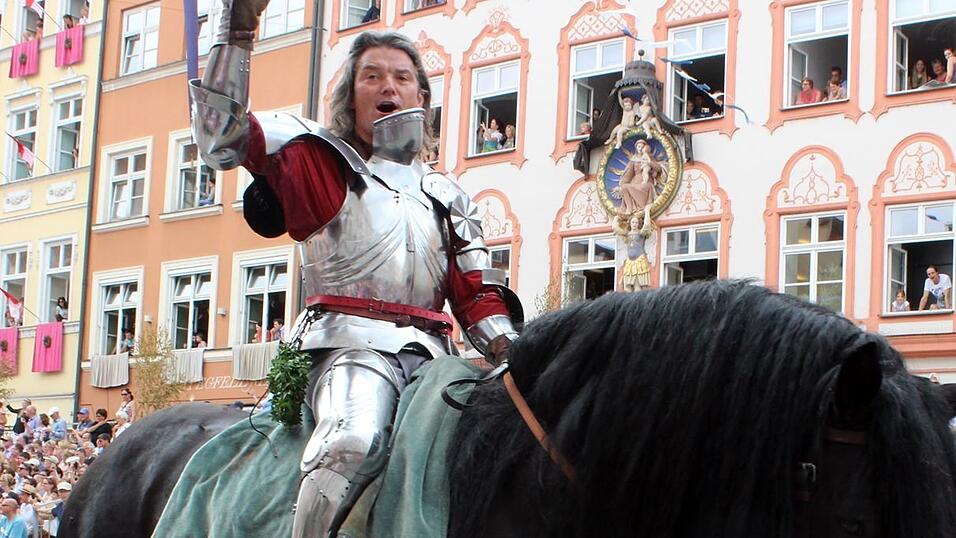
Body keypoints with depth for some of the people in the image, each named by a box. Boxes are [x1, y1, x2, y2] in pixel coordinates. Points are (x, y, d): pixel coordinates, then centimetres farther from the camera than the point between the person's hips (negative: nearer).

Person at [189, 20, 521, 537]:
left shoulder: (448, 198, 24)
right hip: (352, 346, -5)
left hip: (430, 355, 5)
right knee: (354, 442, -35)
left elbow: (478, 296, 20)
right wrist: (237, 29, -9)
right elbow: (221, 132, -2)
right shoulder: (320, 162, 11)